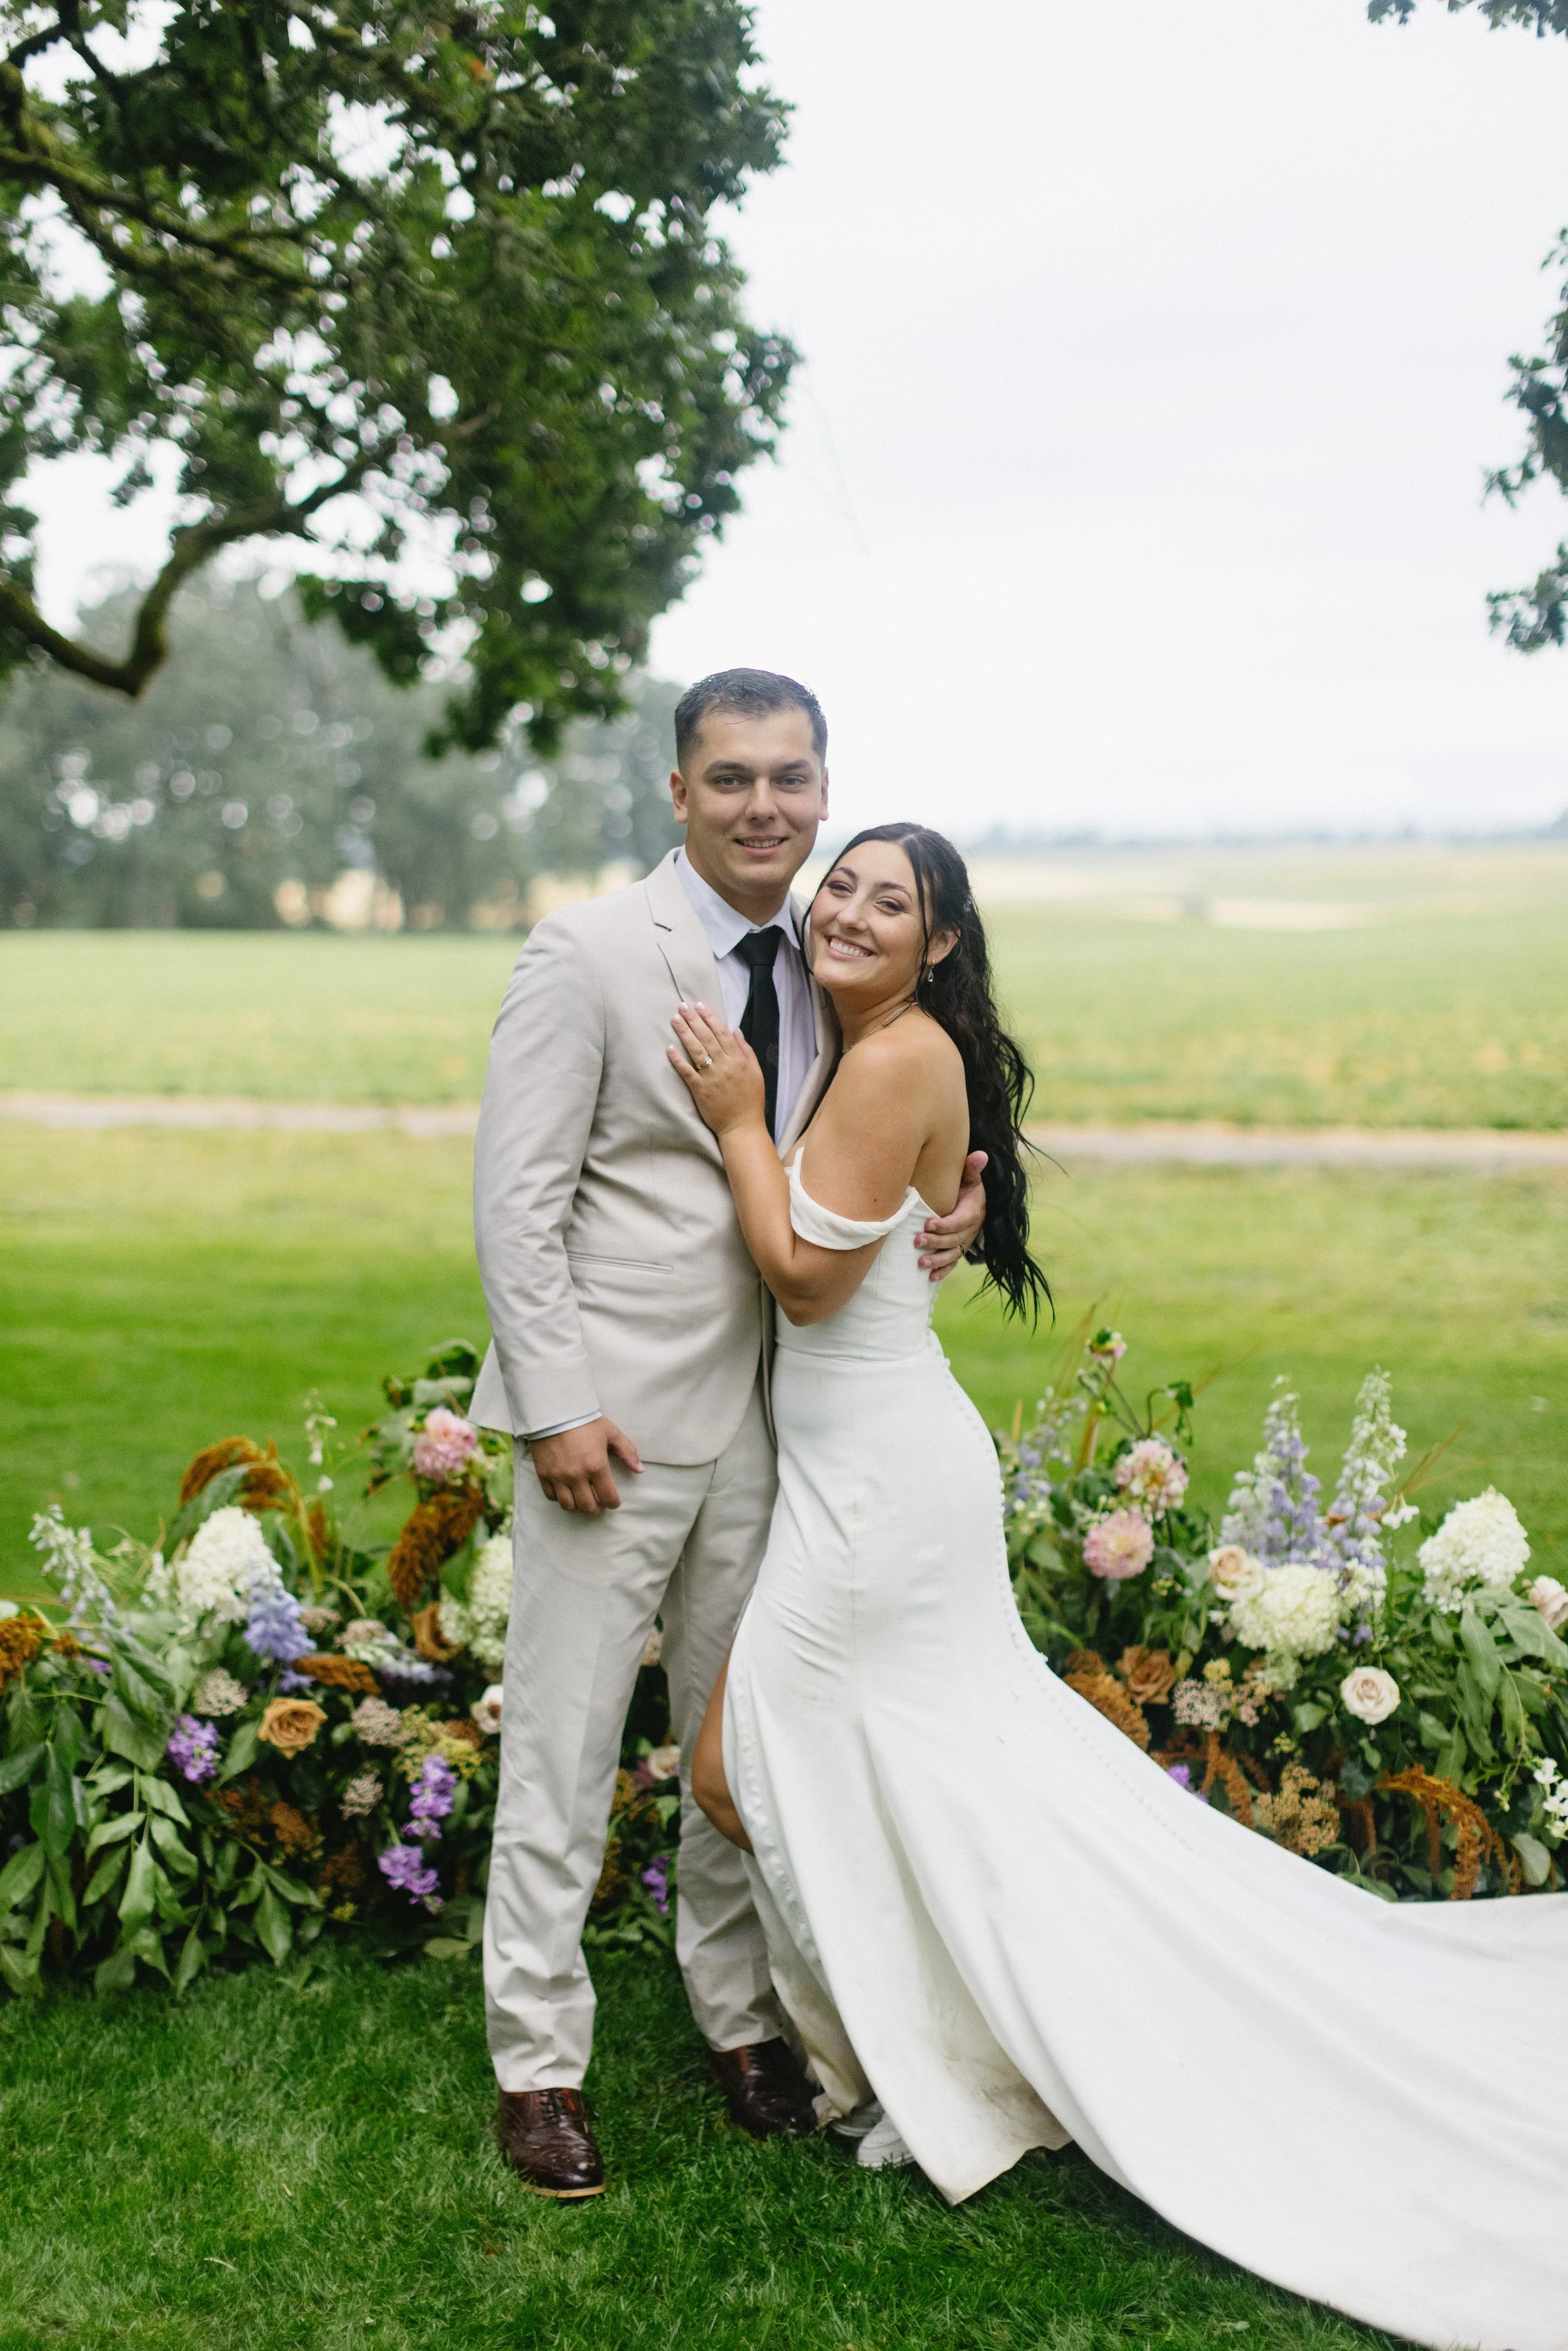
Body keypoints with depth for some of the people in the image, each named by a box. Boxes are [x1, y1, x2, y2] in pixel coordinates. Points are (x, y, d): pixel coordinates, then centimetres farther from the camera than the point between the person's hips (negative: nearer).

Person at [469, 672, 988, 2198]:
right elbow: (516, 1198, -11)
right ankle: (539, 2059, 16)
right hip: (615, 1416, -5)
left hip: (768, 1413, 6)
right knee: (564, 1744, 2)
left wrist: (936, 1226, -3)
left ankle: (737, 2014, 32)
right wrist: (556, 1408, -16)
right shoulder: (590, 953, -9)